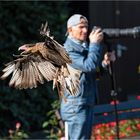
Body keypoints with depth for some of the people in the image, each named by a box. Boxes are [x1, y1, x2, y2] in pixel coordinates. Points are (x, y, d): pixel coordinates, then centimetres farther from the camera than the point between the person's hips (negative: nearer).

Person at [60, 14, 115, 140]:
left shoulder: (85, 47, 16)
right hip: (76, 105, -9)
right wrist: (95, 43, -16)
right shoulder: (68, 50, -13)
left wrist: (105, 62, 0)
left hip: (88, 103, 9)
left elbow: (95, 72, 19)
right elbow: (89, 66, -24)